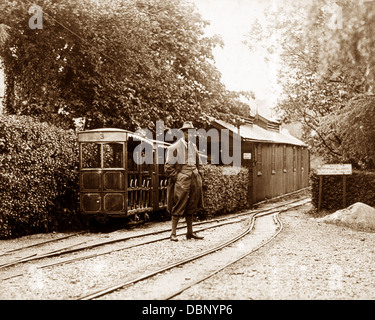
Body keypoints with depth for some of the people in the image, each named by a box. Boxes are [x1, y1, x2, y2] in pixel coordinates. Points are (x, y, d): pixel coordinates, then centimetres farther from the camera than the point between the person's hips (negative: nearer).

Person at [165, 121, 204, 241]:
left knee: (191, 207, 11)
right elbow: (168, 167, -6)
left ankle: (190, 232, 19)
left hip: (194, 179, 6)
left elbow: (198, 164, 26)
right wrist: (176, 178, -11)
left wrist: (197, 176, 15)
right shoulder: (174, 147, -4)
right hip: (182, 179, -6)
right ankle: (173, 233, -2)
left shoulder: (194, 146, 15)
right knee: (178, 207, -7)